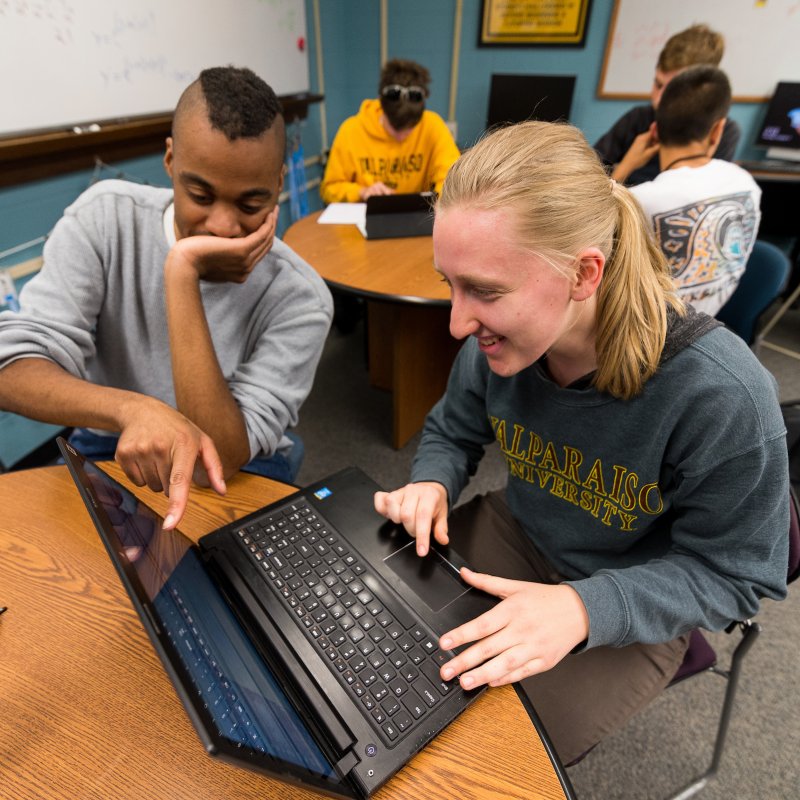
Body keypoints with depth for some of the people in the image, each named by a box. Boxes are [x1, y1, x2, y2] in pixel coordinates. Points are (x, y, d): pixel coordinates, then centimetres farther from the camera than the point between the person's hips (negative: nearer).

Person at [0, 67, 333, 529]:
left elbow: (220, 462, -26)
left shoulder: (298, 299, -19)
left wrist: (183, 275, -30)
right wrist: (132, 408, -39)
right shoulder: (105, 216, -9)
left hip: (240, 476, -1)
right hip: (105, 454, 2)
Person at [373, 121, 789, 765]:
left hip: (632, 608, -3)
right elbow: (452, 433, 2)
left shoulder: (722, 396, -32)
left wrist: (584, 607, -32)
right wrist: (433, 483, -21)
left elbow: (730, 573, -17)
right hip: (519, 533, 4)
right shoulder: (499, 341, -18)